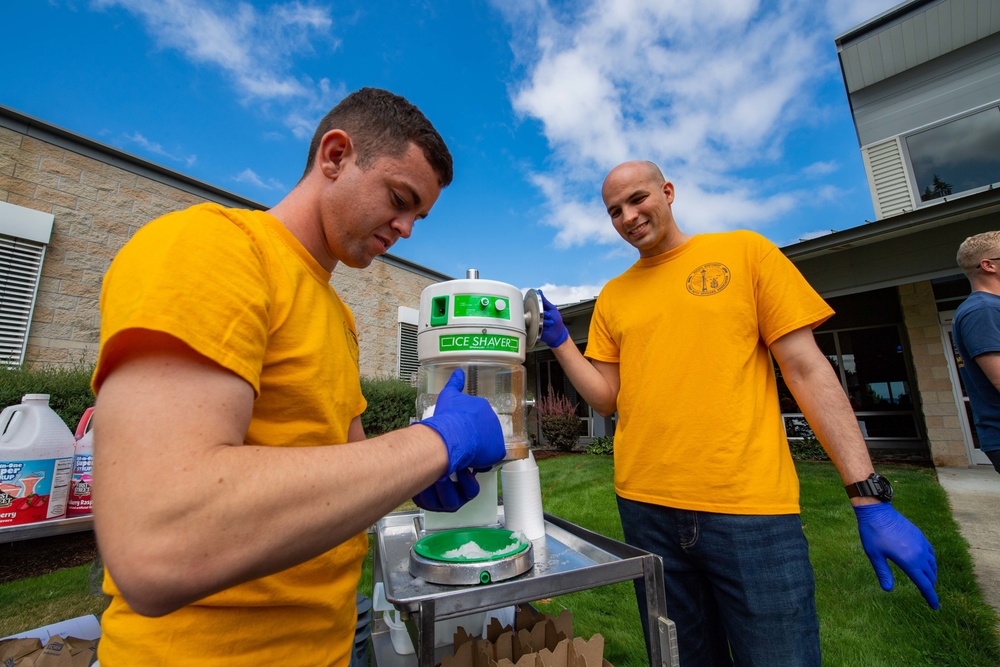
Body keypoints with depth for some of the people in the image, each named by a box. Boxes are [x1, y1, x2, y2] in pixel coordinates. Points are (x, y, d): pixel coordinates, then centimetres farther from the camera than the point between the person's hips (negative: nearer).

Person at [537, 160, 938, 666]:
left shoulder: (744, 251, 2)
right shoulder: (612, 297, 8)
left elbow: (806, 368, -2)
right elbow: (606, 397, 7)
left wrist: (869, 496, -7)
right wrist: (558, 341, -5)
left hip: (753, 509, -2)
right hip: (645, 509, 3)